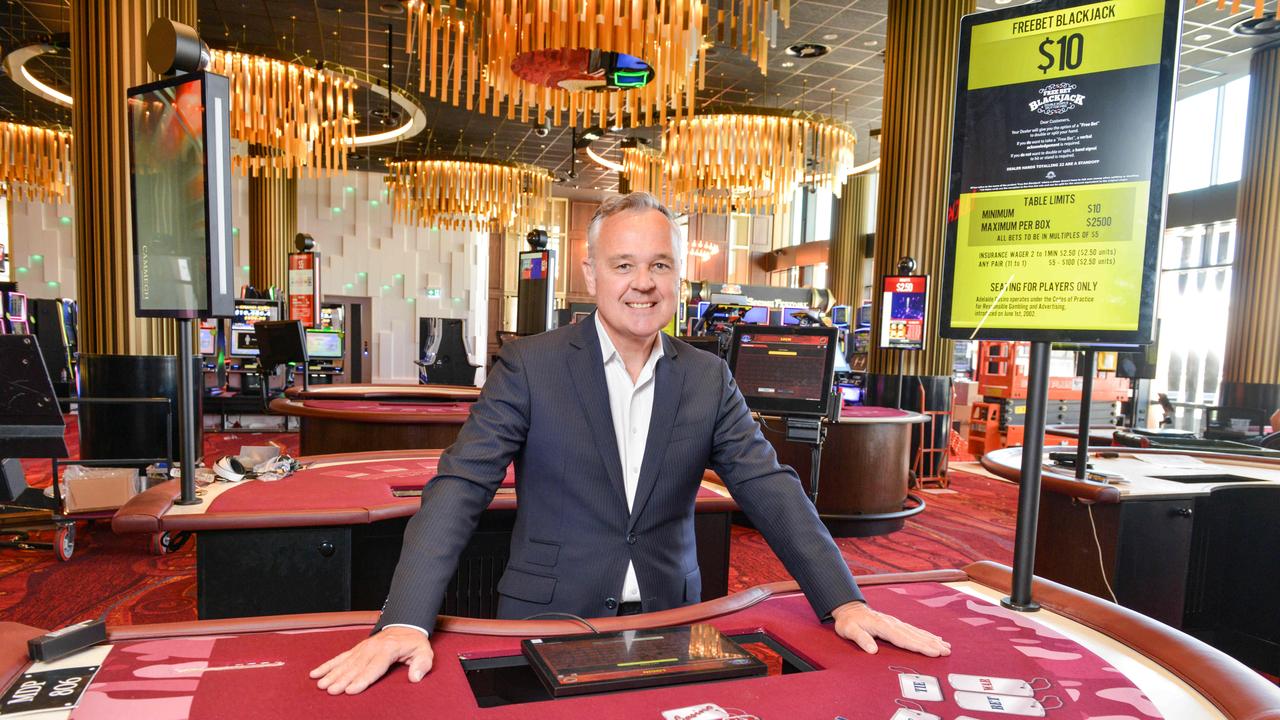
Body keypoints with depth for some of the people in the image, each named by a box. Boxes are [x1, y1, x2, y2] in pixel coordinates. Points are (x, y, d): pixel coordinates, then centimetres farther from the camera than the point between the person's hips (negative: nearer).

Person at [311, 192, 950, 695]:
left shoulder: (708, 379, 1)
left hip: (669, 623, 3)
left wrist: (843, 603, -11)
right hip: (549, 622, -2)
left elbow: (771, 489, -2)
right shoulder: (530, 365, -8)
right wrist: (405, 623, -25)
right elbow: (459, 489, -14)